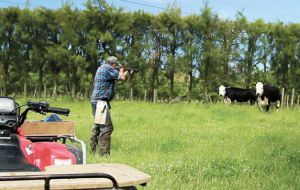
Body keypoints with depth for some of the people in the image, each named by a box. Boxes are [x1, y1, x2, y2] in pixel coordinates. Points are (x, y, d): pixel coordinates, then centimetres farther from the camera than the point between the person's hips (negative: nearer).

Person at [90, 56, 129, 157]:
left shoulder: (101, 68, 17)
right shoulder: (108, 68, -12)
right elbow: (123, 77, -11)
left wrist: (120, 72, 24)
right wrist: (126, 72, 9)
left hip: (96, 101, 11)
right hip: (101, 101, -11)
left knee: (97, 126, 17)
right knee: (106, 128, -11)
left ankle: (93, 150, 22)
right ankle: (104, 154, -13)